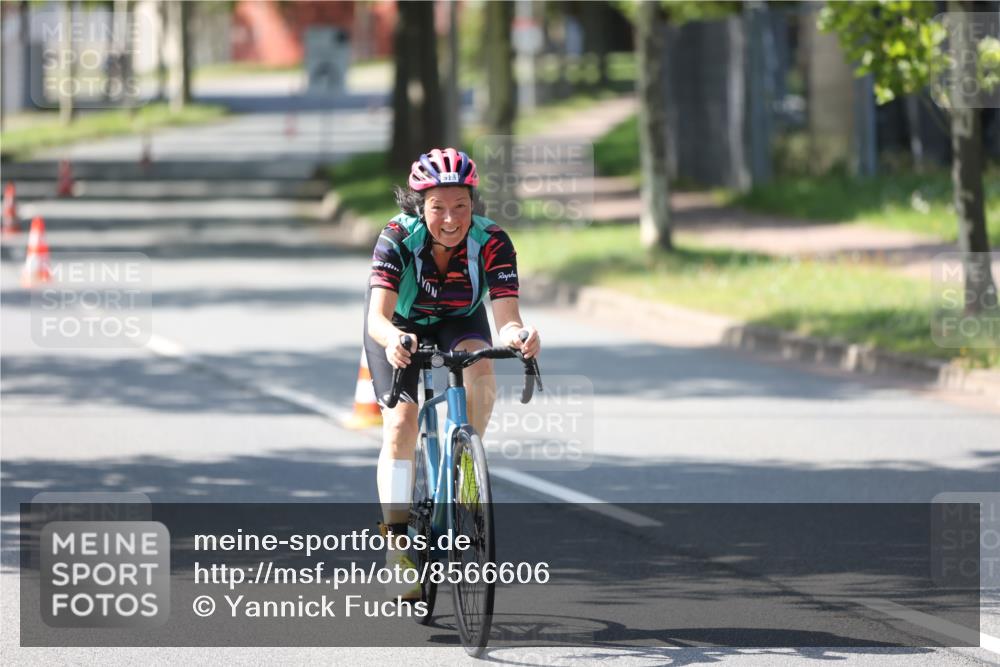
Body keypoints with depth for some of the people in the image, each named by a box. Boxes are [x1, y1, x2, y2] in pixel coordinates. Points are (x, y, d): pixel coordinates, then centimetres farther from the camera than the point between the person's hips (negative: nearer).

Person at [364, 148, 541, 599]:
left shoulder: (492, 242, -31)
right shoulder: (397, 239, -34)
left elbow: (506, 318, -39)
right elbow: (379, 315, -44)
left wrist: (518, 336, -63)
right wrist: (392, 340, -67)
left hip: (460, 319, 1)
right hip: (400, 323, -1)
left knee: (480, 368, -32)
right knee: (400, 420, -17)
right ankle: (396, 540, -9)